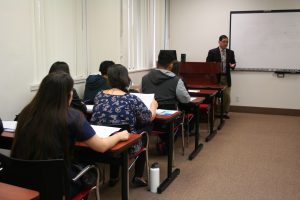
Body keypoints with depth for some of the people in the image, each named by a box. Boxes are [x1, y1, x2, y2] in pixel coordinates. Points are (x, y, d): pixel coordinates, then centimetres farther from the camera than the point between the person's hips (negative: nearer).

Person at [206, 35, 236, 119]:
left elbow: (233, 63, 12)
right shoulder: (212, 52, -2)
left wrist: (233, 65, -11)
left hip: (226, 78, 3)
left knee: (227, 96, 3)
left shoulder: (231, 52, 9)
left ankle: (225, 113, 17)